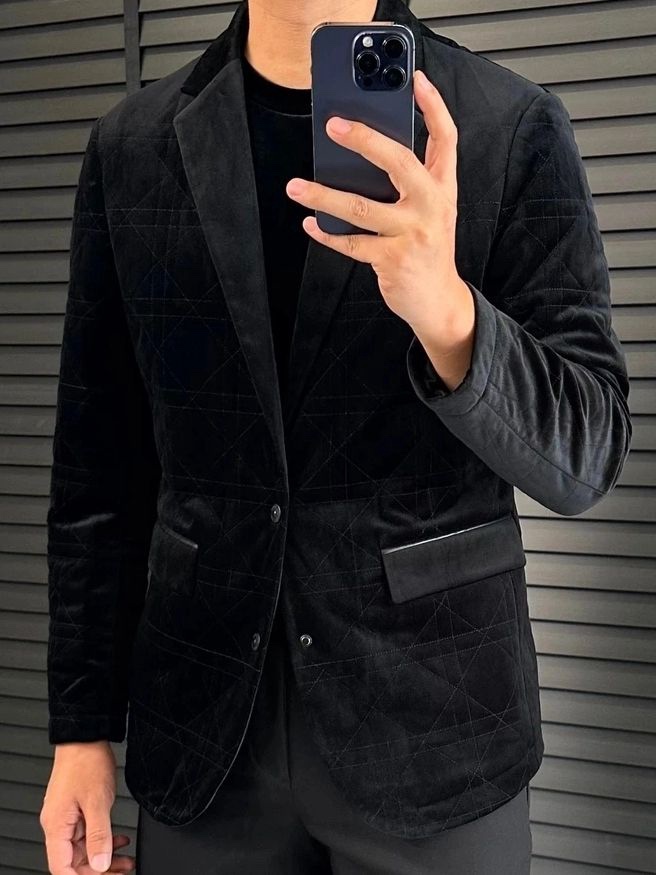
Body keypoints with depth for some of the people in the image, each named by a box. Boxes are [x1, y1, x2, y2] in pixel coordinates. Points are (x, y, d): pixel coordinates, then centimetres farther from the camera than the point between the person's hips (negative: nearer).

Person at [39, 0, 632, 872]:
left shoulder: (516, 127, -6)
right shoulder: (131, 146, 2)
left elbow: (584, 455, -11)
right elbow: (100, 467, 5)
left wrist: (445, 309, -30)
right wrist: (82, 725, 5)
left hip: (434, 725, -1)